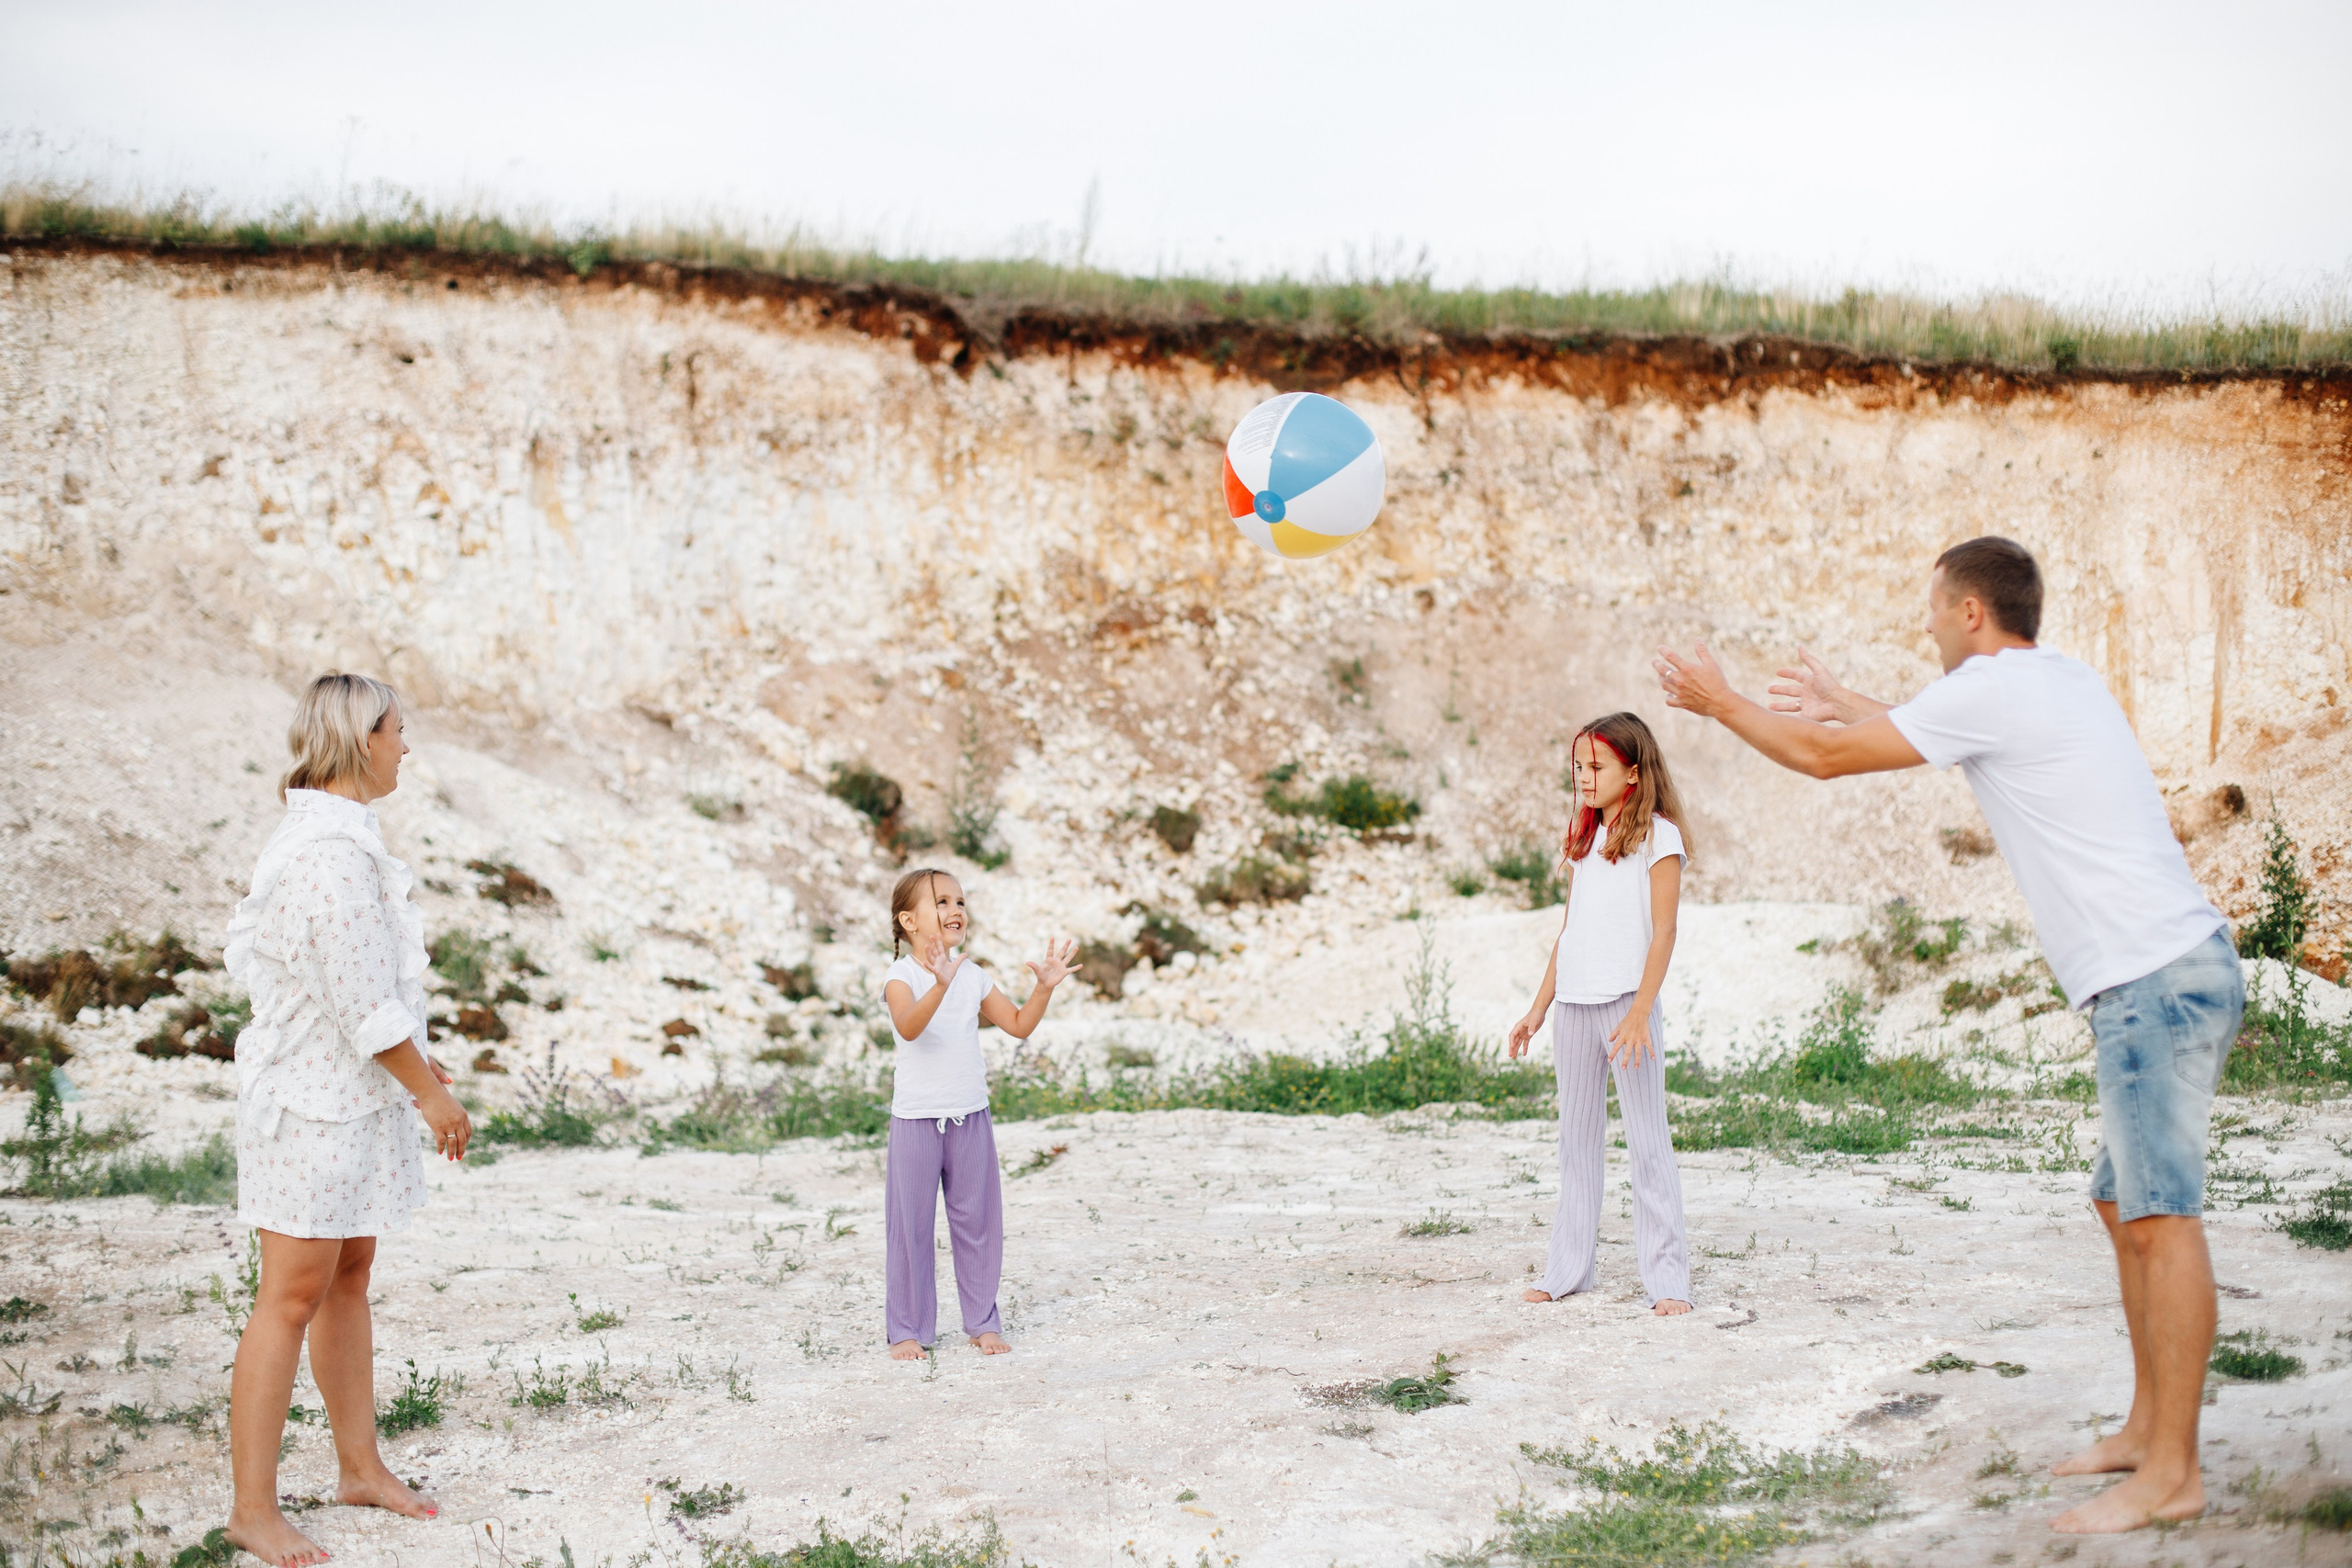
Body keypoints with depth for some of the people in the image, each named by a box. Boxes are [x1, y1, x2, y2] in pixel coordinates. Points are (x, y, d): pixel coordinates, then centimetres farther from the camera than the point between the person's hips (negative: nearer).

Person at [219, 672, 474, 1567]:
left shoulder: (314, 833, 10)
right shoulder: (334, 852, -22)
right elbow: (362, 999, -23)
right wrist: (429, 1091, -13)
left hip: (350, 1094, 10)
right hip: (314, 1098, -10)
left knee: (349, 1278, 16)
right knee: (295, 1294, -5)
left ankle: (360, 1467, 26)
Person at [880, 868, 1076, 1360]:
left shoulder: (973, 977, 5)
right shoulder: (902, 976, -12)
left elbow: (1019, 1025, 8)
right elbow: (908, 1027, -31)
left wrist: (1044, 987, -8)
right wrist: (940, 984, -47)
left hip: (971, 1118, 5)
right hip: (916, 1119, -5)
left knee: (977, 1223, 10)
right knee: (911, 1227, 2)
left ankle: (982, 1321, 21)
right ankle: (907, 1330, 11)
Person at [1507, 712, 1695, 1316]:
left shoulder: (1657, 835, -4)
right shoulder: (1583, 840, 15)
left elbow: (1663, 932, -10)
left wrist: (1639, 1012, -19)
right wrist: (1539, 1008, 16)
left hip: (1627, 1002, -6)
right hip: (1573, 1005, 7)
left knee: (1648, 1138, -5)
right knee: (1577, 1136, 11)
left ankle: (1667, 1275, -2)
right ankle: (1569, 1266, 18)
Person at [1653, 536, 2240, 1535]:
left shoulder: (1991, 690, -9)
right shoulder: (2057, 682, 19)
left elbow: (1824, 758, -1)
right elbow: (1925, 732, 40)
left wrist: (1719, 701, 13)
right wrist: (1840, 701, 50)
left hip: (2157, 980, -10)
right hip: (2167, 976, 10)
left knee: (2160, 1216, -10)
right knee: (2124, 1205, 15)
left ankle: (2171, 1474, -10)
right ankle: (2148, 1426, 20)